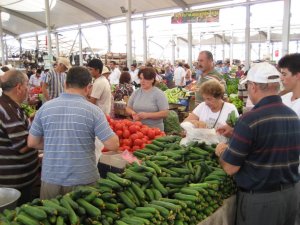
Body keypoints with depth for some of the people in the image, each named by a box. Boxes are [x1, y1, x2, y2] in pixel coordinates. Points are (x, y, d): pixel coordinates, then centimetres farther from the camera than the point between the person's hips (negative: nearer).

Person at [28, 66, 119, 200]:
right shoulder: (93, 110, -13)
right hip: (83, 180, -2)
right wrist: (110, 130, 6)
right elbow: (113, 145, -13)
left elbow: (32, 143, 4)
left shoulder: (45, 108, -4)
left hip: (50, 178, 2)